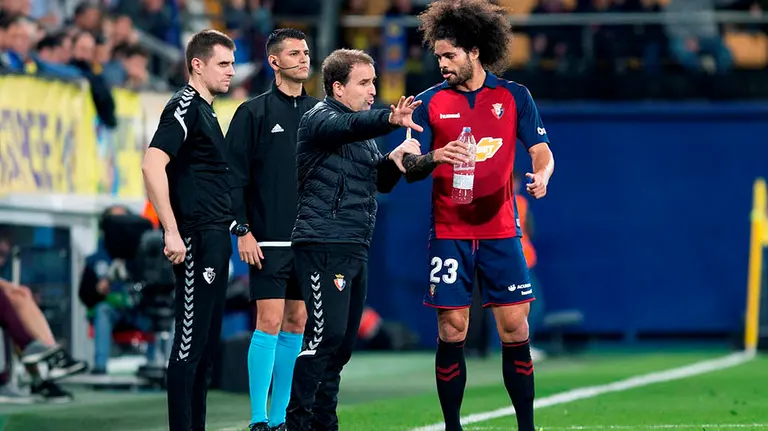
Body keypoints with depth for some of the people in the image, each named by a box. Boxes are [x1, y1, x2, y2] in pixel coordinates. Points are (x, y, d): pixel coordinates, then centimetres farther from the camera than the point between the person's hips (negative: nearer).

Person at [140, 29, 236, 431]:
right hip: (195, 239, -10)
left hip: (214, 239, 10)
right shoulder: (185, 106, -11)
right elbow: (152, 165, -22)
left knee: (207, 339, 11)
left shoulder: (205, 111, 18)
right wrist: (172, 232, -24)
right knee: (190, 340, -9)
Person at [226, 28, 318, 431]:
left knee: (296, 324, 6)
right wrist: (242, 231, -11)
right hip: (267, 241, -5)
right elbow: (234, 177, -5)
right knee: (270, 323, -9)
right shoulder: (254, 112, -2)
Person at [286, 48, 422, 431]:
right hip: (323, 244, -9)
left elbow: (381, 182, 23)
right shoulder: (320, 118, -7)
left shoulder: (364, 134, 22)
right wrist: (390, 120, -48)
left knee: (343, 341, 10)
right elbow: (349, 126, -29)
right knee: (326, 334, -15)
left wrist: (394, 161, 1)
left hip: (355, 249, 9)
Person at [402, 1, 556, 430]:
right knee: (452, 332, -2)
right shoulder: (431, 102, 4)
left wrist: (541, 175, -19)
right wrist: (435, 158, -21)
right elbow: (410, 169, 1)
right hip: (449, 231, 0)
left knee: (515, 329, -3)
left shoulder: (514, 97, 3)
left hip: (500, 229, 0)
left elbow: (541, 151, 3)